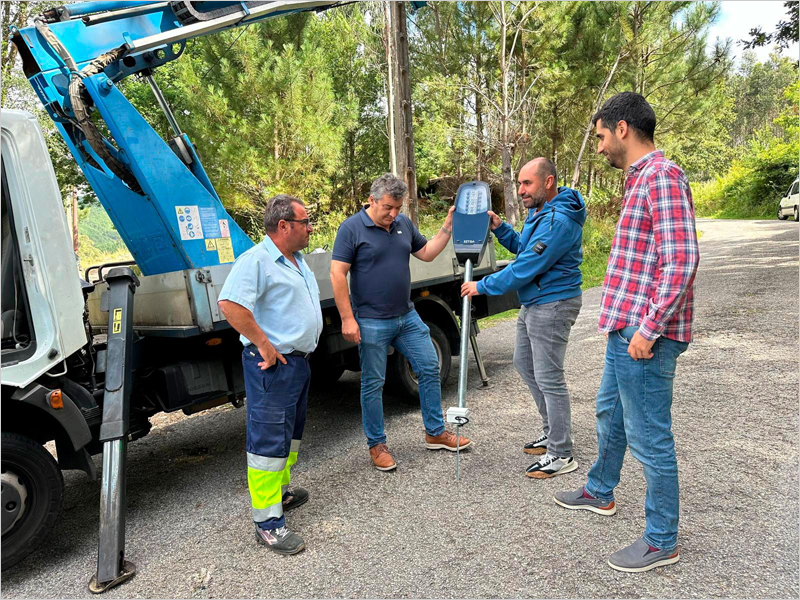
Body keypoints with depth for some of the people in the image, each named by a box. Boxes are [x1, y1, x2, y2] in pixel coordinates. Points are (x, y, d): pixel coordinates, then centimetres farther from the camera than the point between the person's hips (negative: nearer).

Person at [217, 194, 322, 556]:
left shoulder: (297, 261, 14)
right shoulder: (256, 261, -17)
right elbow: (230, 304, -28)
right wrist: (263, 343, -24)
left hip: (299, 360, 10)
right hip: (272, 365, -10)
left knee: (291, 432, 22)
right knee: (268, 441, -4)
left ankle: (281, 491, 39)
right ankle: (268, 523, 4)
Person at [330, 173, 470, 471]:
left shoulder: (403, 224, 7)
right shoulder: (351, 228, -11)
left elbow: (426, 253, 17)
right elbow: (337, 275, -14)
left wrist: (447, 228, 3)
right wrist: (347, 319, -18)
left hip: (407, 316, 6)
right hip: (371, 323, -6)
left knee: (430, 368, 10)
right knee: (373, 384, 5)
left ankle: (435, 433, 26)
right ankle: (376, 445, 21)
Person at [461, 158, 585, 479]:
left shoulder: (557, 221, -24)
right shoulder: (539, 211, 10)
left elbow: (524, 269, -25)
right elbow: (523, 248, 20)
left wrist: (482, 287, -17)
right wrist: (499, 228, 3)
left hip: (552, 305, -11)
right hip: (533, 302, 11)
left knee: (548, 378, -4)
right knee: (524, 364, 20)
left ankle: (561, 455, 10)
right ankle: (552, 431, 35)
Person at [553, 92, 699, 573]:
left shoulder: (661, 175, -16)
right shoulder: (641, 178, 16)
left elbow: (682, 260, -25)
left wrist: (649, 328, -23)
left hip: (645, 337, -11)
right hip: (626, 330, 11)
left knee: (649, 436, 1)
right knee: (610, 412, 24)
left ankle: (662, 541, 18)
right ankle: (600, 493, 44)